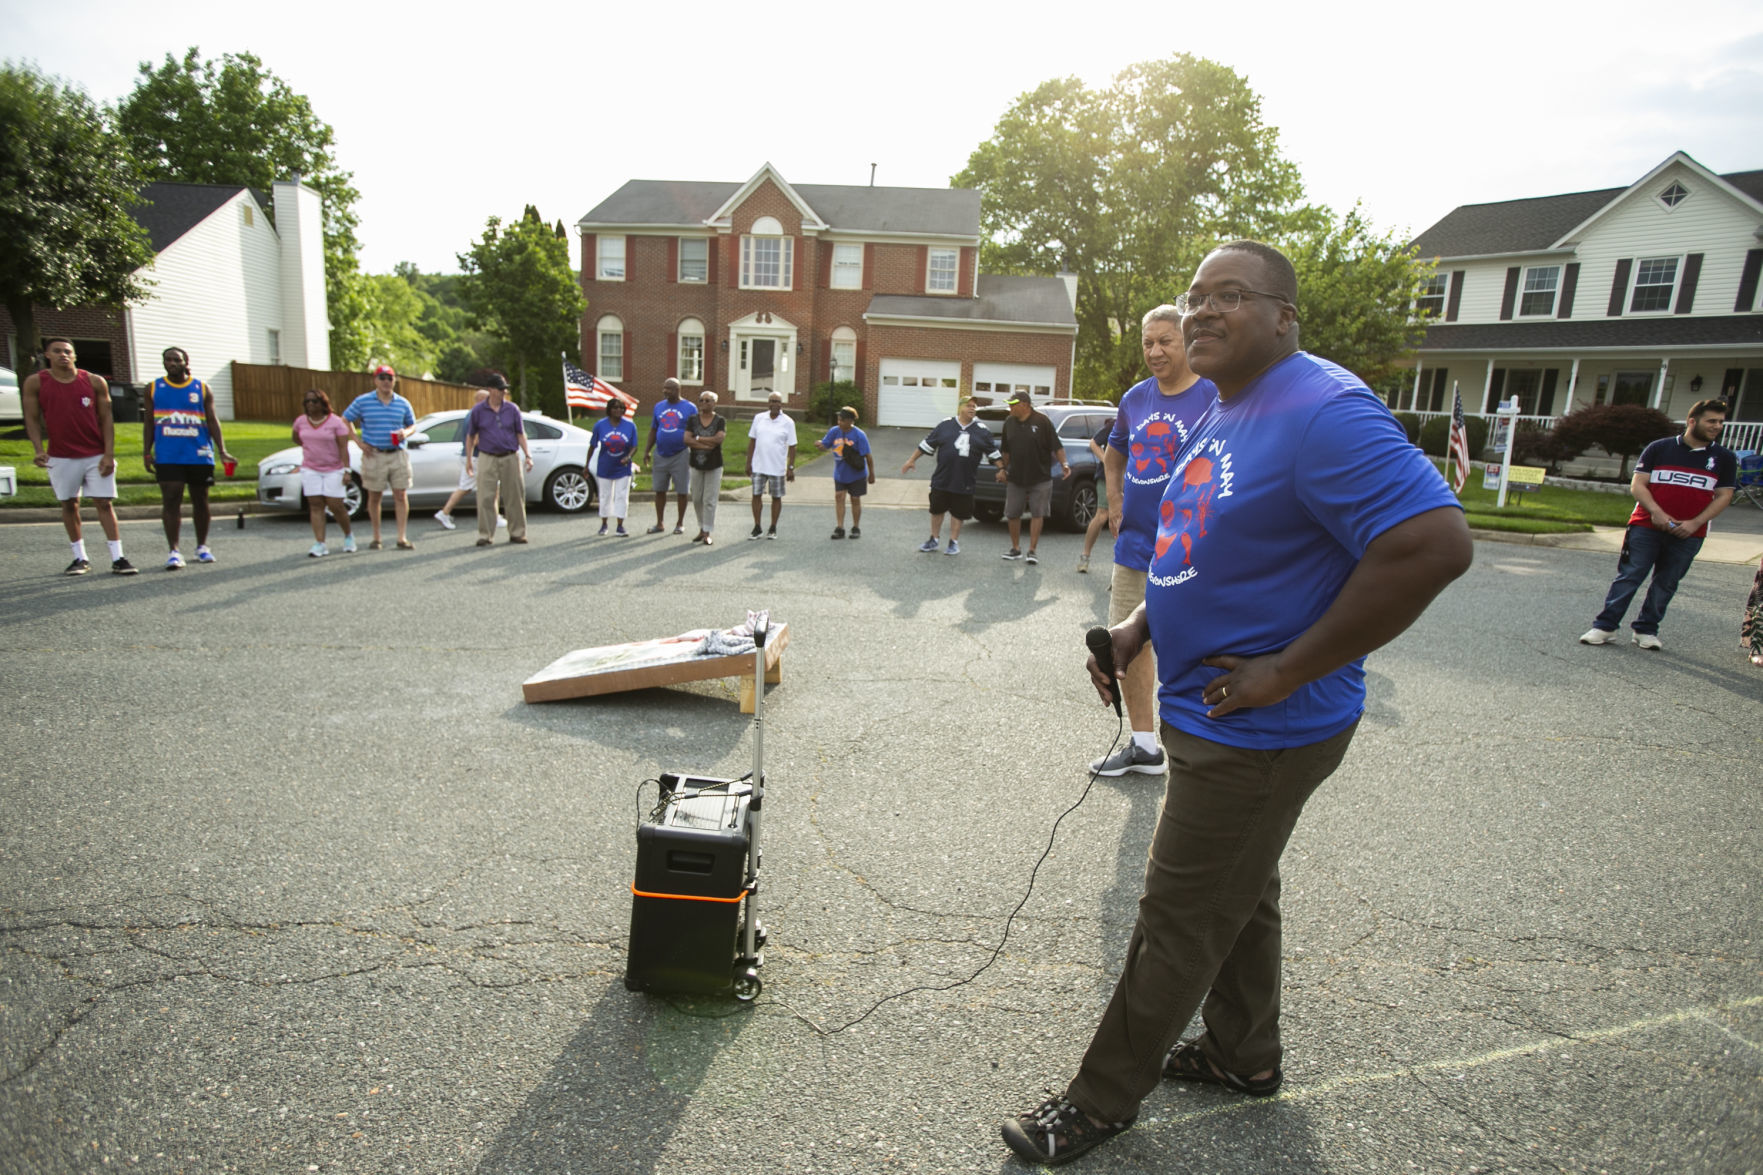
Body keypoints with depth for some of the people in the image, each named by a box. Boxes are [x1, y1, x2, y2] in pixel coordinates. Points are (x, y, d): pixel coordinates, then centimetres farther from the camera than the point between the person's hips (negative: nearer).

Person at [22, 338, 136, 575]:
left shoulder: (95, 382, 1)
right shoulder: (35, 382, 2)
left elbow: (106, 418, 1)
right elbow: (32, 418, 3)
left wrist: (109, 454, -6)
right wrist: (38, 449, -11)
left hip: (96, 455, -1)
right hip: (60, 457, 1)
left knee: (104, 503, -4)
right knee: (69, 505, 8)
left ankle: (117, 558, -4)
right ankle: (80, 558, 16)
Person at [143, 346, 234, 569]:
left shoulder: (202, 389, 6)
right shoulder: (154, 388, 9)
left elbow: (212, 421, 4)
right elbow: (149, 423, 11)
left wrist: (222, 451, -6)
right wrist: (146, 453, 3)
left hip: (199, 455, 0)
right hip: (167, 457, 0)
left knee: (200, 501, 8)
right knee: (171, 501, -6)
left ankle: (202, 546, 21)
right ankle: (173, 551, -6)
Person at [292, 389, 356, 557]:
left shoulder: (336, 422, -8)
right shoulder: (300, 421, 5)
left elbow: (344, 448, -11)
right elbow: (296, 439, 26)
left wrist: (346, 470, -17)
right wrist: (310, 447, 15)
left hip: (334, 469, -4)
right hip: (310, 469, 4)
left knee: (335, 506, -5)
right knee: (316, 505, -2)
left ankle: (348, 534, 21)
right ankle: (319, 544, -3)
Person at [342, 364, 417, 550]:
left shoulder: (403, 403, 8)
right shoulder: (362, 402, 1)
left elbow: (412, 425, 17)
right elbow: (345, 421, 9)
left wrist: (404, 433, -6)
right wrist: (359, 442, 0)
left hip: (398, 454, 1)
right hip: (374, 456, -1)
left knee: (401, 496, -3)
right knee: (374, 497, 6)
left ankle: (402, 538, 1)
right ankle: (376, 538, 18)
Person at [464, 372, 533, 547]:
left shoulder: (512, 409, 5)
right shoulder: (478, 411, 2)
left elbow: (520, 434, 8)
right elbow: (470, 436, 9)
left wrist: (528, 455, 0)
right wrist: (468, 459, 7)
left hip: (511, 458, 1)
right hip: (487, 459, -1)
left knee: (515, 497, 3)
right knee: (486, 498, -4)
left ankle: (517, 533, 13)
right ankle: (485, 535, 3)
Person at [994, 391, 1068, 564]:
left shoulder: (1042, 421, -9)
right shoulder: (1009, 422, 6)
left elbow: (1057, 446, -7)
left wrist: (1064, 464, -16)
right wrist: (1002, 468, 12)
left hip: (1040, 478, -4)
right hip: (1015, 478, 4)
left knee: (1037, 514, -1)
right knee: (1012, 514, 6)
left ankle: (1032, 550, 7)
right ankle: (1015, 548, 21)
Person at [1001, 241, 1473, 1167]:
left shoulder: (1322, 413, -22)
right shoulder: (1222, 416, 9)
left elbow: (1434, 546, -29)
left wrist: (1284, 672, -26)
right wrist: (1140, 624, 5)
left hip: (1258, 733, -9)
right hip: (1212, 712, 10)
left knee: (1178, 924, 5)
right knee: (1239, 891, 24)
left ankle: (1102, 1101, 24)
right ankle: (1244, 1056, 46)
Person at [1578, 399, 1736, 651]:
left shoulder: (1725, 458, 8)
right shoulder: (1659, 448, 2)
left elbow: (1723, 496, 7)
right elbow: (1637, 484, -1)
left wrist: (1695, 523, -7)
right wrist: (1656, 512, -14)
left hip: (1688, 534, 2)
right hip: (1646, 526, -2)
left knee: (1666, 583, 7)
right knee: (1629, 577, -5)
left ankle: (1646, 630, 16)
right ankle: (1604, 626, -3)